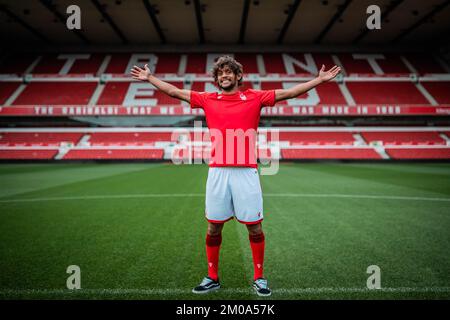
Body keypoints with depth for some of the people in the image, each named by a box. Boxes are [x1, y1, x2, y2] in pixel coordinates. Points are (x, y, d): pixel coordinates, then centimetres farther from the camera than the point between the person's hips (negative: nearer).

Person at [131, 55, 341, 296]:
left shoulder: (254, 98, 6)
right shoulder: (208, 99, 11)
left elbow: (288, 92, 6)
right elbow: (174, 91, 18)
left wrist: (319, 79, 4)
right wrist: (149, 78, 21)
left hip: (246, 172, -1)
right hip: (217, 172, 2)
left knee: (254, 227, 5)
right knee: (213, 227, 8)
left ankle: (259, 278, 22)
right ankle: (212, 278, 25)